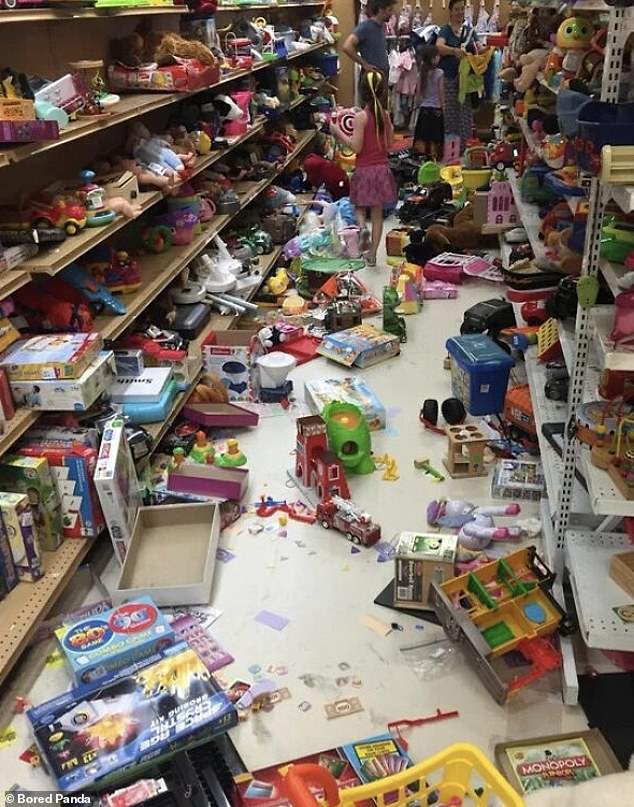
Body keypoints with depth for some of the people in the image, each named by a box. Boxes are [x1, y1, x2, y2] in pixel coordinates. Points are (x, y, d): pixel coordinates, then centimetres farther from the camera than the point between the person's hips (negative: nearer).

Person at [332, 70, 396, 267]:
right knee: (377, 214, 9)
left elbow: (356, 147, -17)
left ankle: (362, 227, -16)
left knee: (360, 207, 16)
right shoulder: (385, 115, 1)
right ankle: (372, 254, 13)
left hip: (365, 170, -4)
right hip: (382, 168, 4)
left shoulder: (361, 117, -14)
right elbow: (389, 144, 9)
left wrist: (339, 133, -6)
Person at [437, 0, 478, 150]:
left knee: (466, 113, 5)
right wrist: (454, 50, -39)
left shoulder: (470, 30, 13)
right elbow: (439, 47, -20)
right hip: (449, 77, -4)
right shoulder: (445, 30, -1)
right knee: (449, 113, 0)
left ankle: (465, 146, 13)